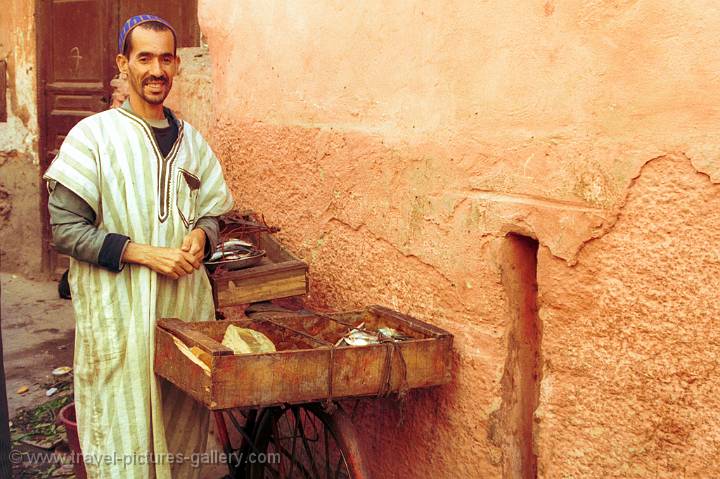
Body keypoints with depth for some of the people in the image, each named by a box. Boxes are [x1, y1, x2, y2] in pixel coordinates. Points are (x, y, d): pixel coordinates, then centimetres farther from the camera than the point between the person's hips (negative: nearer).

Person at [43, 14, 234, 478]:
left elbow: (211, 213, 17)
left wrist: (200, 237, -6)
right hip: (119, 313, -4)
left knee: (183, 427, 11)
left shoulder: (191, 140, 10)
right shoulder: (93, 136, -5)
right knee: (124, 433, 2)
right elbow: (66, 227, -9)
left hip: (186, 303, 5)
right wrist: (145, 253, -17)